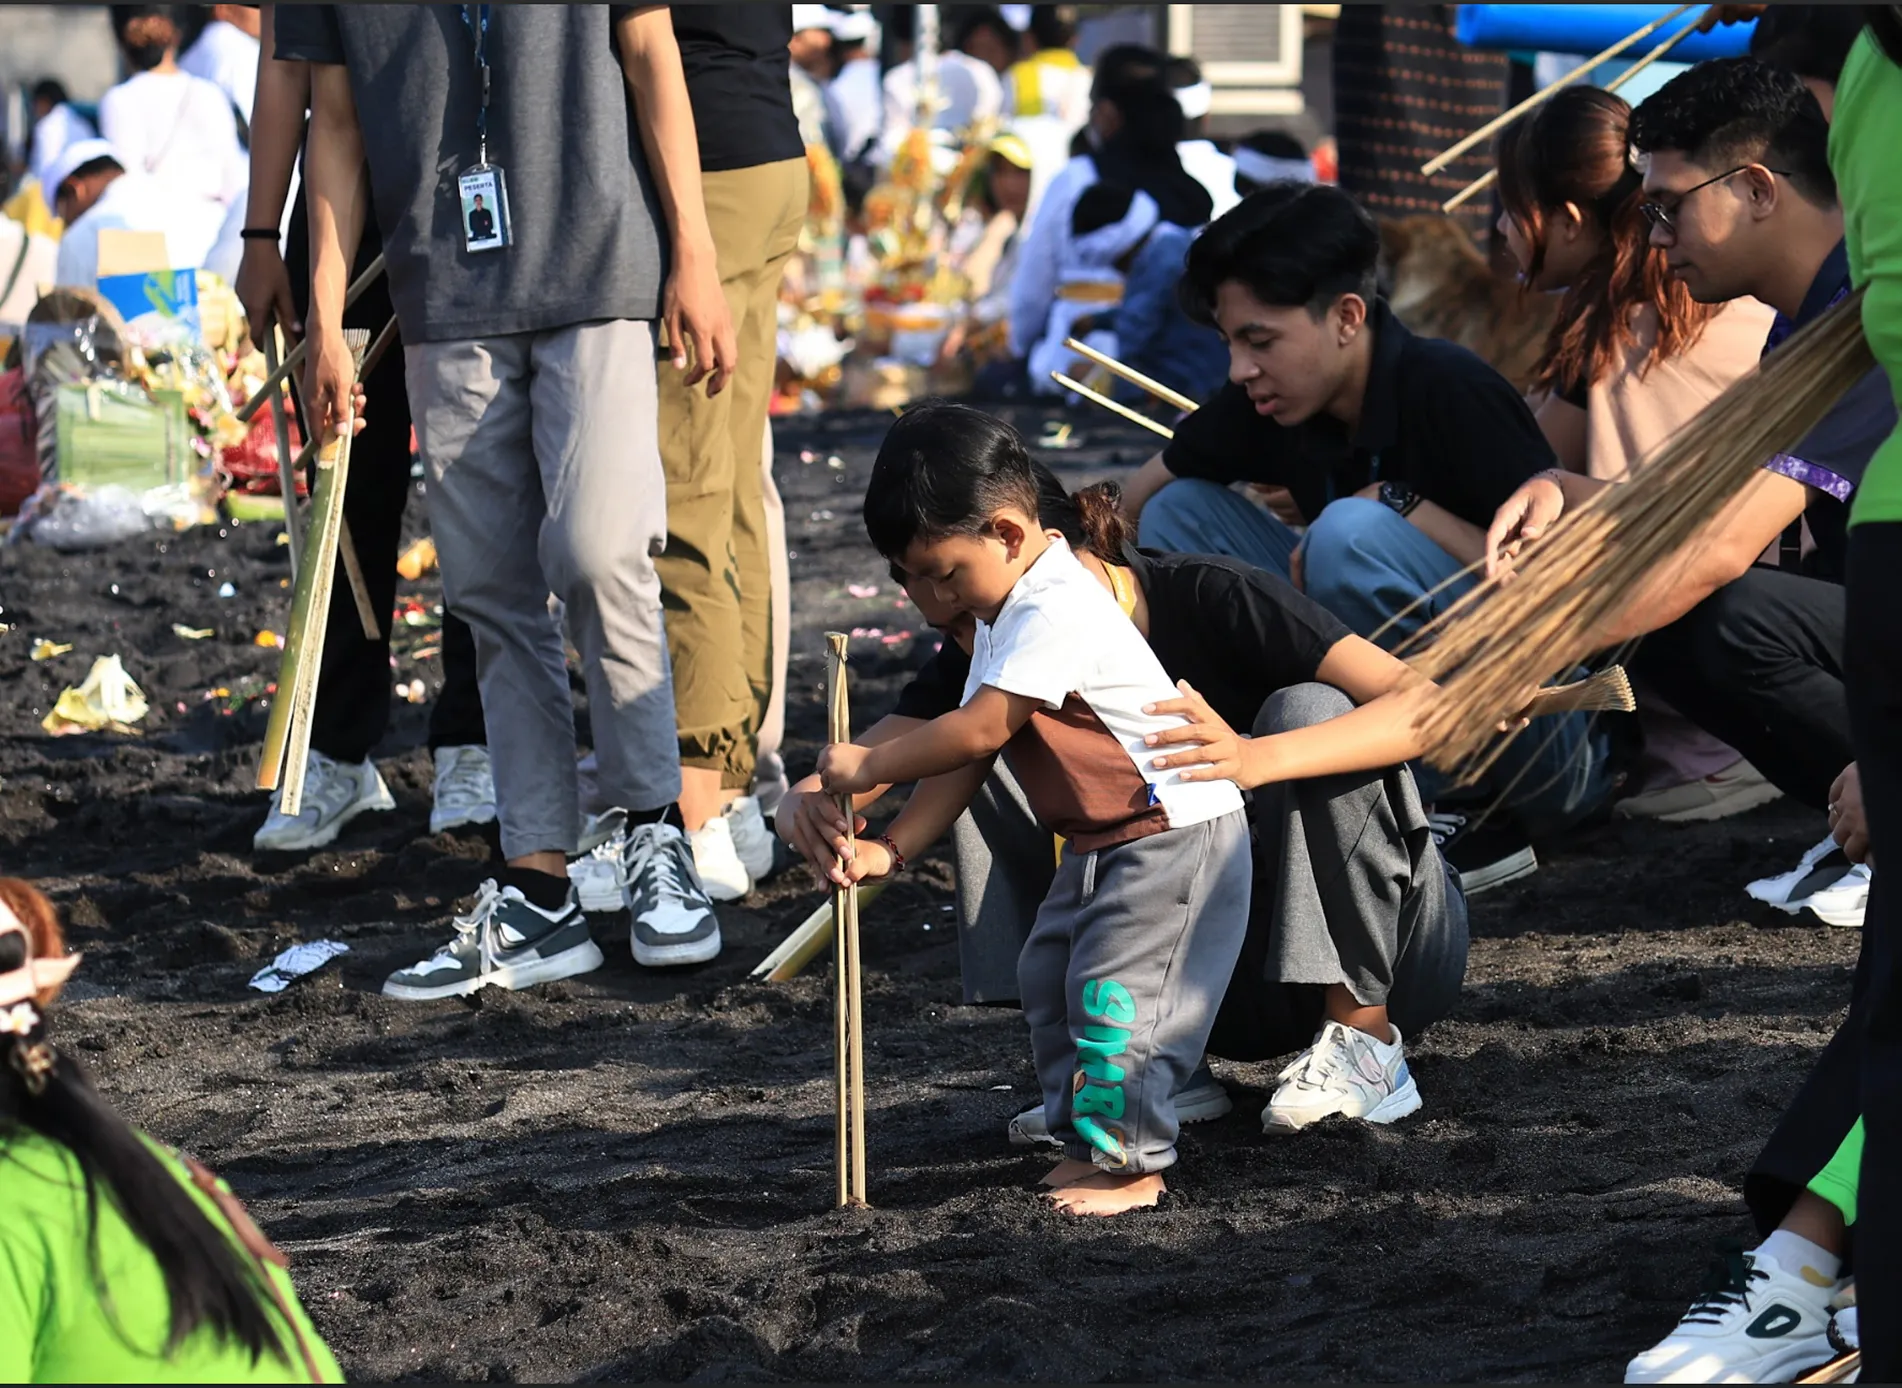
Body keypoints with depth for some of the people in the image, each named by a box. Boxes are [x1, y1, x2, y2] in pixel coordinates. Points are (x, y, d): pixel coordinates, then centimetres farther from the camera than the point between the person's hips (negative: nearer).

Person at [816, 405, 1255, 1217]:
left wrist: (868, 768, -17)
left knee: (1114, 990, -12)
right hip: (1102, 842, 11)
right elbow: (971, 757, 9)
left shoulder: (1058, 610, -24)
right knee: (1048, 975, 12)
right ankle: (1085, 1138, 20)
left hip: (1176, 830, -11)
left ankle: (1129, 1162, -5)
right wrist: (891, 850, 1)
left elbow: (979, 730, -26)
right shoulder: (1003, 615, 10)